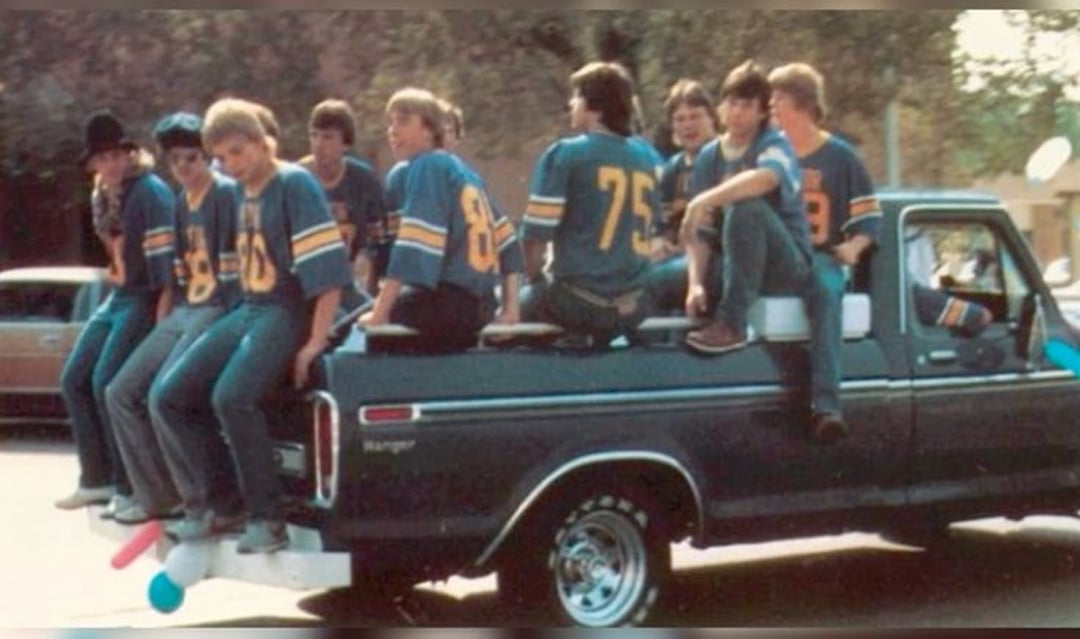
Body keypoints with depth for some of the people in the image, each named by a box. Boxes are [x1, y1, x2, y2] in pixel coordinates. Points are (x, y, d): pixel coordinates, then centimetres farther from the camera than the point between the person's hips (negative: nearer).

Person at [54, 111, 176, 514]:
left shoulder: (150, 192, -14)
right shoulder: (103, 196, 12)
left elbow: (165, 263, -20)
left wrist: (161, 322, -24)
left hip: (145, 299, -9)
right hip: (117, 297, 9)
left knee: (107, 383, -19)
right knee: (73, 380, 5)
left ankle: (131, 487, -10)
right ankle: (97, 478, 14)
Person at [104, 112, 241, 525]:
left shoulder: (228, 194, -9)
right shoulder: (179, 202, 16)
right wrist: (169, 315, 15)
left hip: (219, 311, -9)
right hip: (182, 312, 9)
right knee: (121, 393, 2)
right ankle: (158, 497, 10)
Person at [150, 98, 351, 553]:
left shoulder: (294, 184, -10)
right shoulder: (240, 192, 14)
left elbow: (328, 270, -17)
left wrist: (315, 341, -20)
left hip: (288, 312, -8)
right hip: (247, 311, 8)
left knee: (232, 397, -31)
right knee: (168, 397, -1)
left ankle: (267, 519, -20)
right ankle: (211, 503, 8)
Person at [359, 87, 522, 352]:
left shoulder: (427, 167, -7)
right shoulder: (464, 171, 18)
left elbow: (412, 254, -19)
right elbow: (505, 243, 18)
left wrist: (378, 314, -18)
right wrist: (510, 308, 20)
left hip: (448, 304, -9)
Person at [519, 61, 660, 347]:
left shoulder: (564, 154, -8)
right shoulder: (645, 158, 8)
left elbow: (535, 235, -8)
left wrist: (537, 283, 9)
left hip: (580, 300, -5)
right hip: (634, 306, 6)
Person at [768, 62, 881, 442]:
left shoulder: (839, 157, 8)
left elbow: (869, 217, 8)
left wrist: (853, 246, -11)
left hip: (822, 259, -3)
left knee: (826, 290, -38)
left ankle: (826, 405, -47)